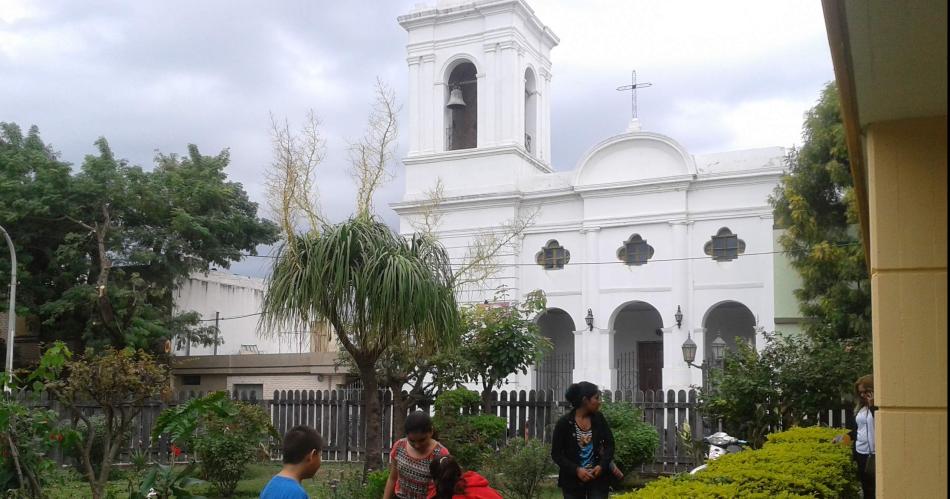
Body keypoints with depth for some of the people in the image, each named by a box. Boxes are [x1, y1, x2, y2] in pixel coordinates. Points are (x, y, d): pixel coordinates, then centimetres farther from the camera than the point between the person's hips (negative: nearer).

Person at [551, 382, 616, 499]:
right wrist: (576, 470, -18)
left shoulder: (598, 418, 0)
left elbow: (610, 444, 7)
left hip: (597, 478, 2)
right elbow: (556, 454, -6)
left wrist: (602, 465, -9)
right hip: (572, 480, -2)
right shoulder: (564, 422, -9)